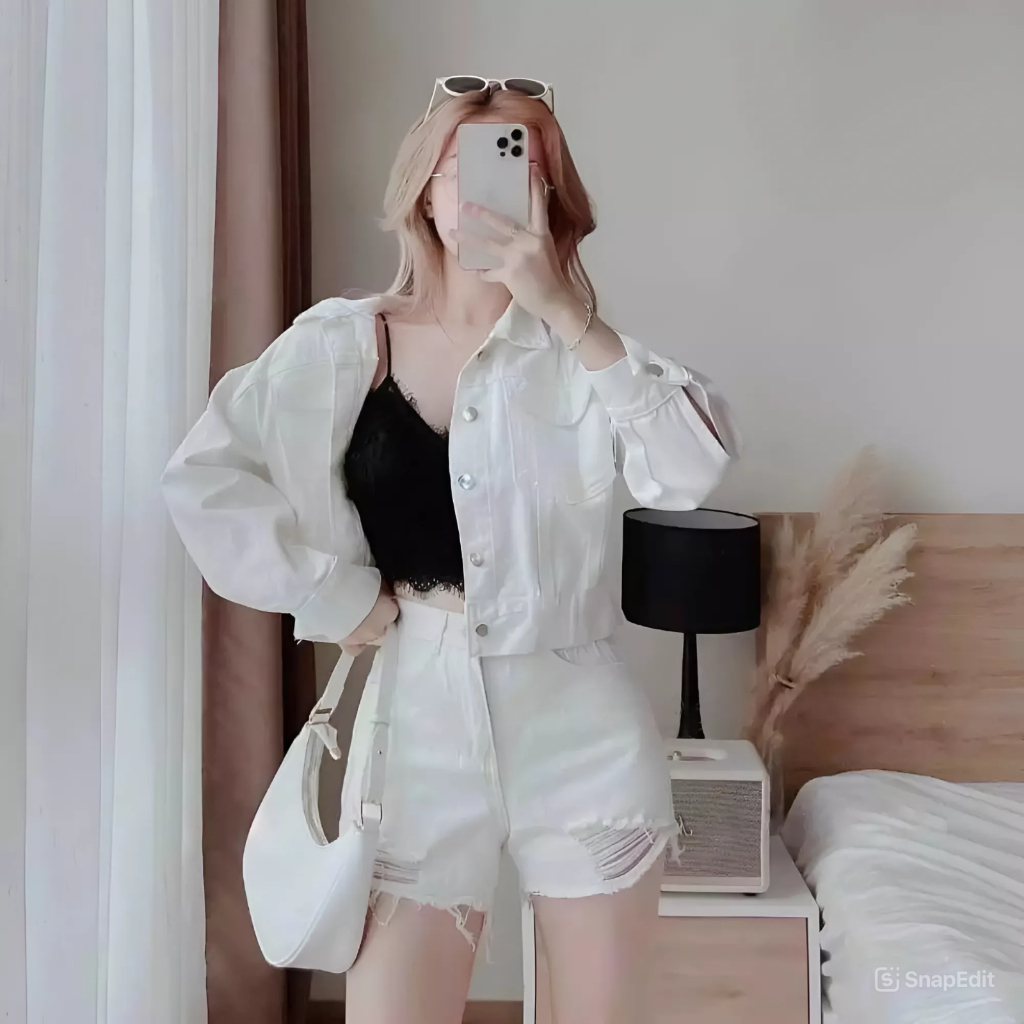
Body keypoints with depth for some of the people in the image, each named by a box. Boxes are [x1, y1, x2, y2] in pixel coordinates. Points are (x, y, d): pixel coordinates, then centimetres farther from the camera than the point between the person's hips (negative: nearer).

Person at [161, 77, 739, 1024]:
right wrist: (332, 594, -8)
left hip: (580, 722, 1)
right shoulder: (341, 343, -1)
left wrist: (569, 316, -20)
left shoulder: (579, 348, 0)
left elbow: (692, 472, -16)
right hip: (419, 716, 0)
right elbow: (200, 479, -5)